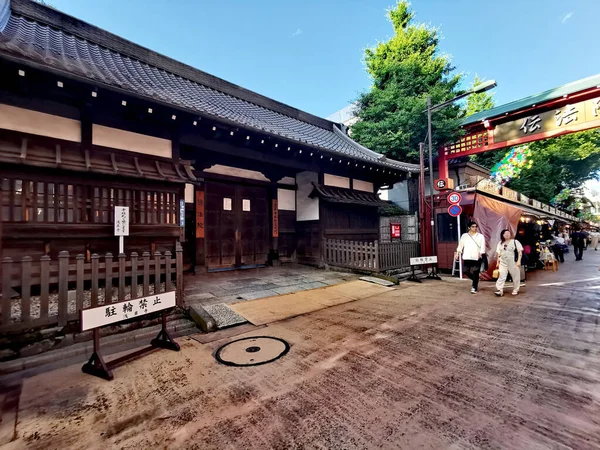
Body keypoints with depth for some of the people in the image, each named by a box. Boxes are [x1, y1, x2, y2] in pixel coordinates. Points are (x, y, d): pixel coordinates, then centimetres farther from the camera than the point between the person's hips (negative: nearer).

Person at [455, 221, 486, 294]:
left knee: (475, 273, -3)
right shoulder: (464, 236, 9)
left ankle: (474, 288, 8)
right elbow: (460, 245, 9)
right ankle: (476, 280, 30)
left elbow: (483, 246, -7)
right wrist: (457, 253, -3)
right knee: (466, 271, 2)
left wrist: (480, 253, -23)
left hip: (477, 258, -2)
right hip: (467, 257, 3)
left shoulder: (480, 236, 3)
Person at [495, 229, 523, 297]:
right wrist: (498, 262, 11)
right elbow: (499, 253, 16)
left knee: (515, 276, 6)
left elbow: (520, 252, -5)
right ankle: (499, 290, -8)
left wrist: (519, 261, -14)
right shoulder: (500, 243, 12)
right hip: (503, 263, 3)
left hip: (513, 262, -3)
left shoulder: (515, 242, -1)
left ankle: (515, 290, 21)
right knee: (501, 276, -5)